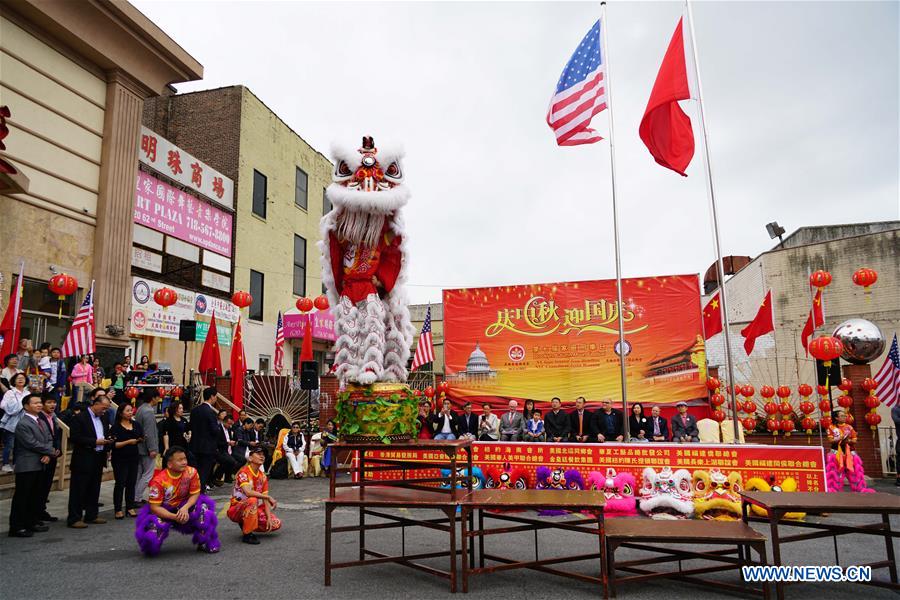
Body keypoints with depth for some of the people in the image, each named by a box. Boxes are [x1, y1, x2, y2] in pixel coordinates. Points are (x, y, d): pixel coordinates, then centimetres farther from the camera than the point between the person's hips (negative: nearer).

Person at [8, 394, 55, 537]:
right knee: (21, 497, -2)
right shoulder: (22, 424, -13)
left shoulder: (41, 422, 14)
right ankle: (17, 527, 5)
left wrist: (47, 454, -7)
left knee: (36, 496, 14)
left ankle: (33, 522, 24)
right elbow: (32, 444, -18)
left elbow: (49, 439, 11)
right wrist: (51, 451, -7)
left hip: (40, 465, 8)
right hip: (26, 466, -8)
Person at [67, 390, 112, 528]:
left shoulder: (103, 419, 13)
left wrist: (107, 442, 1)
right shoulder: (80, 418, -10)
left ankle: (92, 515, 23)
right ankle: (74, 519, 7)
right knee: (78, 490, 0)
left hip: (98, 459, 7)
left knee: (94, 489, 14)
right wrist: (95, 442, -20)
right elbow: (74, 437, -17)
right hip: (83, 460, -7)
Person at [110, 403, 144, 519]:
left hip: (134, 458, 4)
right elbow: (114, 445, -12)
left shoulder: (136, 424, 8)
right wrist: (128, 442, -20)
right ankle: (118, 509, 8)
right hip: (120, 459, -4)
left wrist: (140, 440, -10)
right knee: (120, 483, -1)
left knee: (132, 483, 6)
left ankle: (130, 507, 15)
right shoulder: (115, 427, -6)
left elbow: (142, 439, 11)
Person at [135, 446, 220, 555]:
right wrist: (175, 517, -32)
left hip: (184, 506, 2)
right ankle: (151, 549, 11)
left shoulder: (191, 472, -15)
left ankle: (206, 543, -8)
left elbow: (195, 494, -8)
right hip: (163, 510, -1)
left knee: (204, 508, -27)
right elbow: (154, 507, -20)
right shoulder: (159, 480, -22)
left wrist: (185, 508, -29)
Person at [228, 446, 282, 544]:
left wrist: (269, 518, -14)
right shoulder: (243, 472, -16)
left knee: (276, 524, -9)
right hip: (236, 510, -6)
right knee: (252, 501, -37)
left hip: (254, 509, 6)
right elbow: (248, 492, -33)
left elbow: (265, 500, -1)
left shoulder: (263, 476, 3)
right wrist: (269, 497, -26)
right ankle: (247, 535, -21)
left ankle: (246, 525, 11)